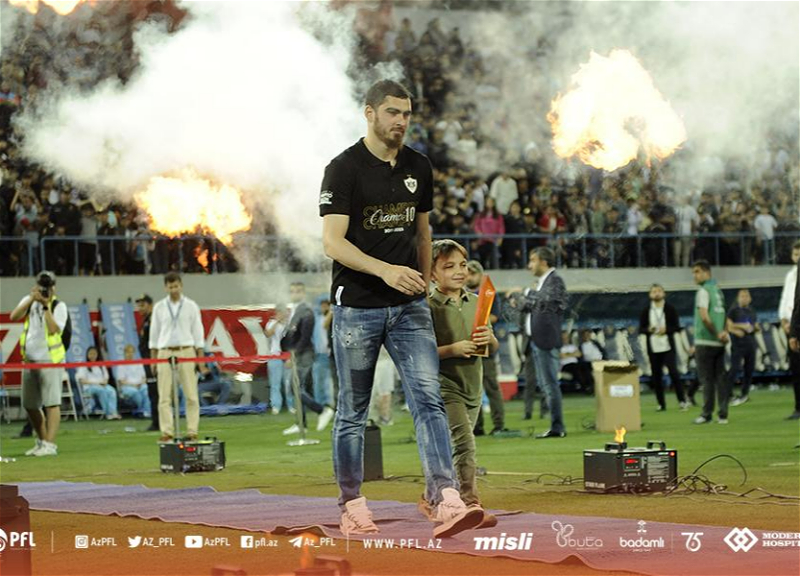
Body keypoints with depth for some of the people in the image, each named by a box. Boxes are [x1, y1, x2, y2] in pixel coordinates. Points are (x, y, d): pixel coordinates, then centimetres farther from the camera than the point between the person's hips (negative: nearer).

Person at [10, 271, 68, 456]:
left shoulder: (59, 306, -4)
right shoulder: (29, 301, 9)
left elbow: (53, 330, -19)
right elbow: (14, 317, -8)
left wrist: (46, 306, -19)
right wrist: (32, 299, -14)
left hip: (50, 359, -6)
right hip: (29, 360, 6)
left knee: (51, 402, -11)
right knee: (29, 405, 12)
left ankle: (50, 445, -13)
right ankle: (41, 441, 27)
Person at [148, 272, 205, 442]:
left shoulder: (191, 306, 5)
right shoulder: (159, 307, 8)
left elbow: (197, 332, 6)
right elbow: (154, 333, 11)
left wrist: (200, 357, 1)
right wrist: (153, 358, 7)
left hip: (186, 352, -1)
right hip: (165, 353, 1)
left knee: (191, 395, -3)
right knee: (164, 396, -3)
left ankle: (192, 432, 1)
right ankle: (167, 432, -2)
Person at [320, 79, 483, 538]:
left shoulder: (419, 168, 10)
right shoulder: (345, 169, -9)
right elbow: (333, 242, -16)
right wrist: (385, 270, -29)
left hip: (409, 308, 4)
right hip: (357, 306, -4)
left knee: (429, 399, -10)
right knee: (353, 411, 6)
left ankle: (446, 501, -20)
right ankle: (352, 506, 18)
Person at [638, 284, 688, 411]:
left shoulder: (670, 309, 2)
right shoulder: (646, 311, 7)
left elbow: (677, 327, 1)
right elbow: (641, 329, 7)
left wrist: (666, 329, -16)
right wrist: (648, 329, -13)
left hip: (668, 347, -2)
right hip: (653, 347, 2)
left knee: (673, 372, -10)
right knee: (656, 376, 4)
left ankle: (682, 401, -4)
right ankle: (661, 404, 12)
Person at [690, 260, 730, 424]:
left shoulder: (703, 291, -10)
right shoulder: (718, 290, 15)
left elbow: (704, 317, -20)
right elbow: (723, 315, 16)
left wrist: (717, 334, -11)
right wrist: (723, 332, 3)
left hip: (705, 342, -7)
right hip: (719, 343, 7)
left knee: (706, 379, -3)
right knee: (720, 377, 6)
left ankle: (707, 414, -2)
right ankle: (723, 414, 4)